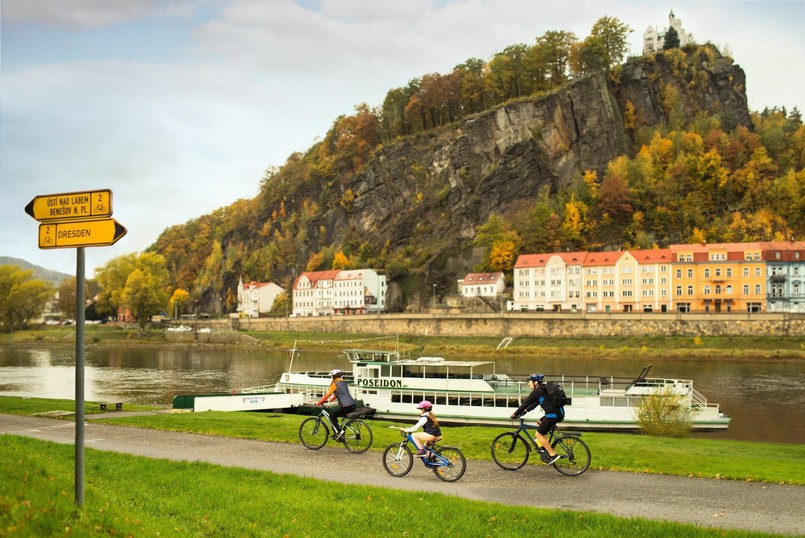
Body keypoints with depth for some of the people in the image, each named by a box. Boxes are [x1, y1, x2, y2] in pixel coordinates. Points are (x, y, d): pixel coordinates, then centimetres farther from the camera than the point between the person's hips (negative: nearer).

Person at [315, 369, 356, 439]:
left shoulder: (335, 385, -6)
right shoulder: (344, 383, 18)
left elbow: (327, 395, -6)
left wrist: (318, 403, 2)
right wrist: (329, 400, 29)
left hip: (346, 406, -8)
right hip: (352, 405, 8)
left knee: (331, 415, 8)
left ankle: (339, 431, -3)